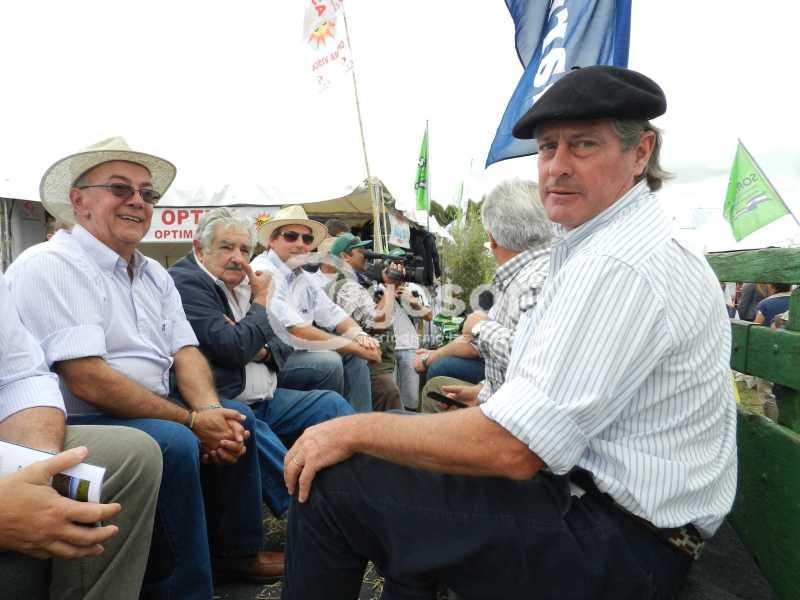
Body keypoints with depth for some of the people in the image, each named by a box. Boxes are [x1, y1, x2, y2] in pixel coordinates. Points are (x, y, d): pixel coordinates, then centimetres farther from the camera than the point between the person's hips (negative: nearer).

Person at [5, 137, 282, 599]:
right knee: (175, 444, -31)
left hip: (152, 411, 9)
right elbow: (88, 380, -25)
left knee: (238, 418, 6)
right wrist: (192, 420, -22)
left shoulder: (154, 273, 11)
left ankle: (238, 551, 19)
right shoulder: (50, 266, -16)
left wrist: (210, 411, -16)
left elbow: (184, 352, 4)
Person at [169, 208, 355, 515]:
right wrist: (261, 301, -7)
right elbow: (233, 349, -22)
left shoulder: (243, 284, 14)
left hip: (266, 399, 9)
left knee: (331, 404, 4)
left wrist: (260, 350, -8)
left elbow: (283, 346, 16)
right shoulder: (186, 282, -11)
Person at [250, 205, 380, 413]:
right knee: (329, 361, -25)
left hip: (292, 353, 9)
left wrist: (360, 336, -8)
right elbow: (297, 332, -26)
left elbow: (332, 314, 14)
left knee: (354, 356, 4)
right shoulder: (264, 274, -18)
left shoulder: (302, 277, 11)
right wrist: (355, 347, -21)